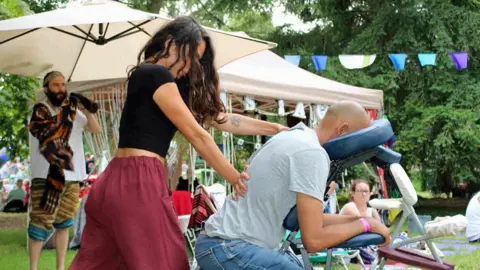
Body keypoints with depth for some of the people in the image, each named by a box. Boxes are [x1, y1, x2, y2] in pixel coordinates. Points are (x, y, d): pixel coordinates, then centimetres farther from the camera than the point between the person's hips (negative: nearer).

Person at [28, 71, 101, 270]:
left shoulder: (73, 111, 12)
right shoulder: (40, 110, -2)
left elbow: (96, 130, 8)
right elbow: (49, 132, -17)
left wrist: (86, 111, -8)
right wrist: (66, 110, -22)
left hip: (72, 176, 5)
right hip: (47, 176, -5)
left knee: (64, 222, 9)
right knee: (41, 222, -8)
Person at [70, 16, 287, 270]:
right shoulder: (155, 75, -7)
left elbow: (220, 118, 20)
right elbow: (196, 134, -7)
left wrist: (276, 129, 18)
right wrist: (236, 179, -2)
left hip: (116, 182, 10)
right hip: (138, 183, -10)